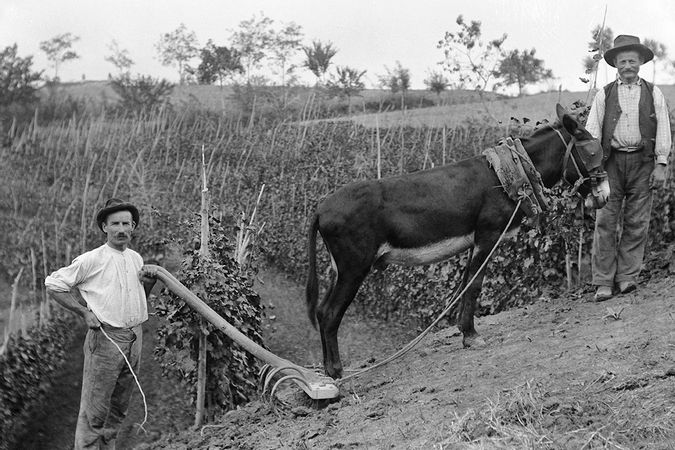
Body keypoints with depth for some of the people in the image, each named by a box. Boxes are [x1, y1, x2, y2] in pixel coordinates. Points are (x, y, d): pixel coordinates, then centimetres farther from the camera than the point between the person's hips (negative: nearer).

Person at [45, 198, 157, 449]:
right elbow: (53, 284, -5)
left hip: (134, 337, 6)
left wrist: (148, 284, 2)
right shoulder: (91, 260, -9)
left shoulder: (136, 259, 11)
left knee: (118, 409, 14)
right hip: (105, 338, -6)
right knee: (94, 411, -6)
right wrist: (84, 311, -9)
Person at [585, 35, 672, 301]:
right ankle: (603, 283, -3)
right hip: (610, 162, 0)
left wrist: (660, 165, -2)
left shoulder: (653, 94, 11)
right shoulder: (604, 95, 10)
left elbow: (663, 130, 7)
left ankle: (627, 277, 7)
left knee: (637, 223, 0)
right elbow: (592, 129, 4)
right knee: (605, 221, -4)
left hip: (643, 162, 1)